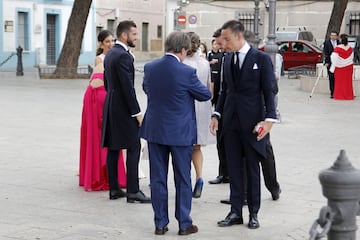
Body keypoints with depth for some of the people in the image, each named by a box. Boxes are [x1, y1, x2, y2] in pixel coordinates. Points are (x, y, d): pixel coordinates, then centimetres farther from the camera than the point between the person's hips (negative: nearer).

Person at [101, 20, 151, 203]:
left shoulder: (110, 54, 14)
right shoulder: (123, 56, -16)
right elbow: (128, 87, -20)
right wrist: (136, 112, -17)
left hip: (111, 106, 10)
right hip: (123, 108, -10)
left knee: (113, 149, 9)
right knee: (133, 148, -6)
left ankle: (114, 189, 13)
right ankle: (132, 191, -6)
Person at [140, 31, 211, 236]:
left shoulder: (150, 68, -3)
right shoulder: (187, 72, -16)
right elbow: (206, 95, -3)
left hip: (155, 130, 4)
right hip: (180, 132, -4)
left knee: (158, 179, 10)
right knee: (183, 179, 8)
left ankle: (160, 223, 16)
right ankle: (184, 224, 14)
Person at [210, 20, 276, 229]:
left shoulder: (261, 59, -7)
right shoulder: (228, 59, 10)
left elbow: (269, 91, -9)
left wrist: (269, 119, -17)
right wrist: (217, 114, 7)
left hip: (252, 123, -5)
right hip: (231, 122, 5)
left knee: (252, 169, 6)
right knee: (234, 169, 8)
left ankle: (253, 213, 17)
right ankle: (236, 212, 15)